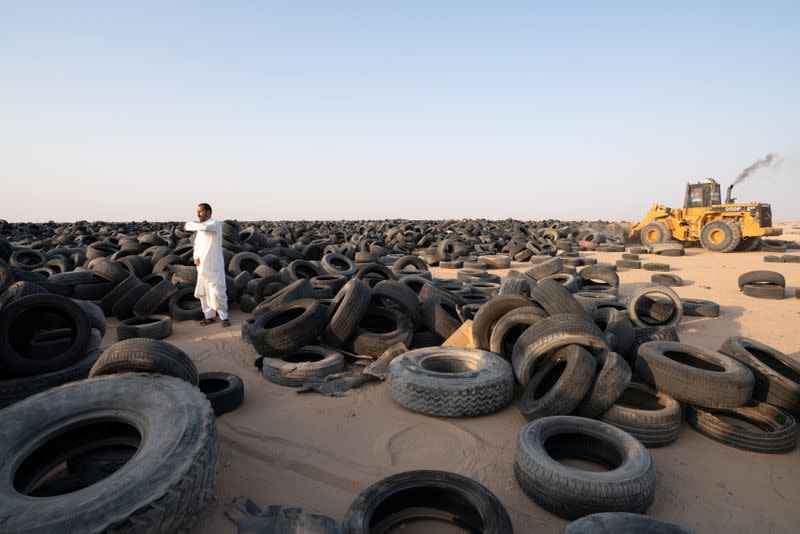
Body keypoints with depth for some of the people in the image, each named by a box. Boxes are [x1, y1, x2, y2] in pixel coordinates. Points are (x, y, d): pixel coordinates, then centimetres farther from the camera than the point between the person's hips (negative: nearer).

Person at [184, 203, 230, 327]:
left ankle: (224, 317, 3)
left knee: (217, 292, -8)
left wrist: (189, 225, -14)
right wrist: (196, 257, 4)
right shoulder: (200, 227, 14)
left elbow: (204, 227, -31)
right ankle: (209, 316, 22)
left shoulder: (215, 224, -9)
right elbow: (196, 244, 23)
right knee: (203, 292, 11)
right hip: (202, 266, 8)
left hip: (214, 266, -8)